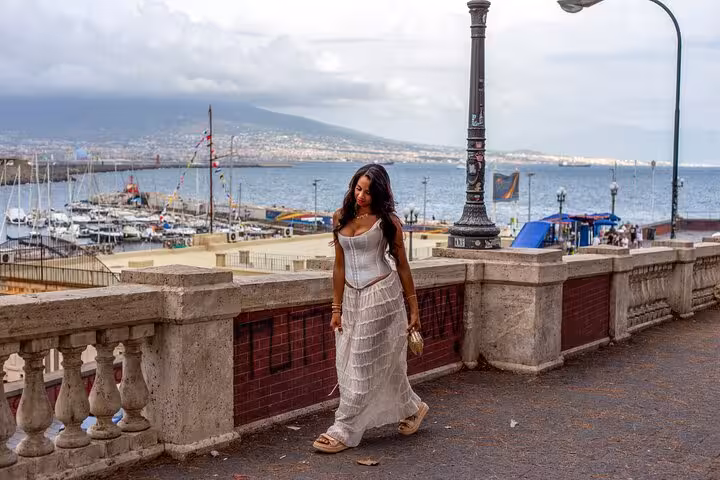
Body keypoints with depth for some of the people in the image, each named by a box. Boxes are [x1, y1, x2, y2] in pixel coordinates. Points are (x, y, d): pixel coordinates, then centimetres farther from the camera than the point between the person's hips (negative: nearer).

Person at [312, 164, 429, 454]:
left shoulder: (387, 220, -6)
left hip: (381, 295, -6)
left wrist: (413, 308, 0)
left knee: (364, 364, -3)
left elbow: (402, 266, -1)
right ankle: (412, 408, 29)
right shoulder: (340, 217, 6)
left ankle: (345, 431, 5)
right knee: (348, 364, 10)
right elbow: (340, 265, 9)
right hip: (352, 298, 6)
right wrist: (336, 308, 8)